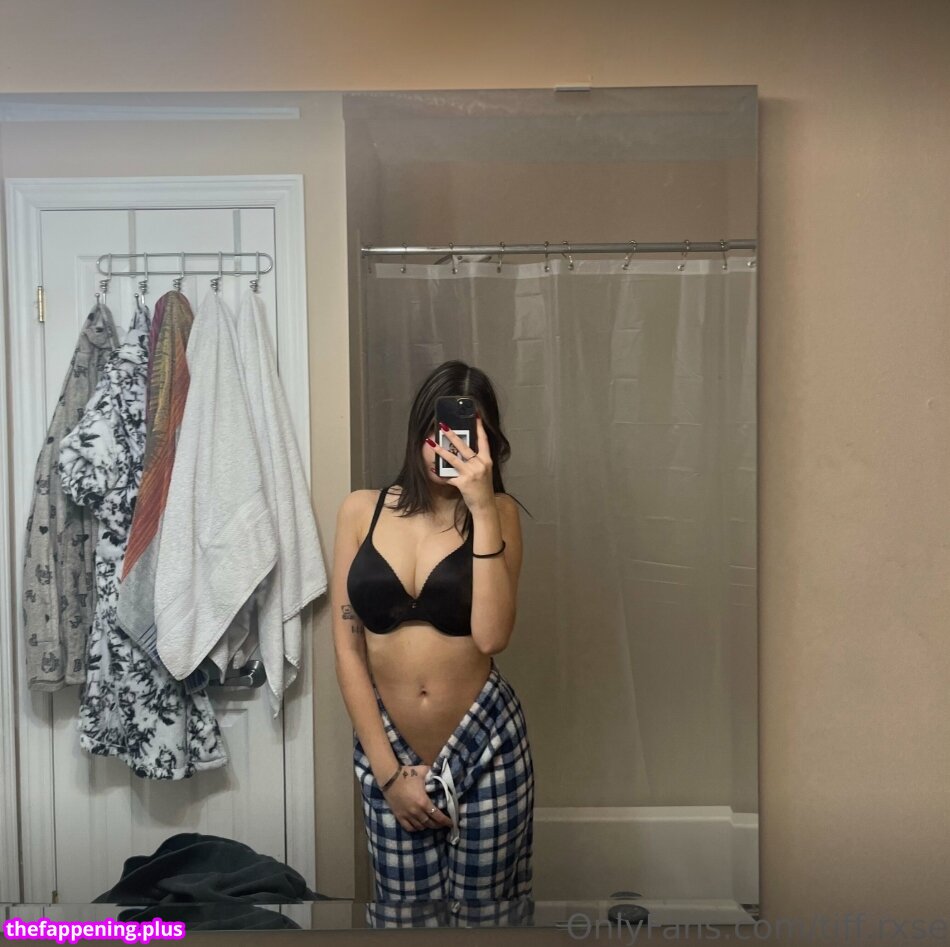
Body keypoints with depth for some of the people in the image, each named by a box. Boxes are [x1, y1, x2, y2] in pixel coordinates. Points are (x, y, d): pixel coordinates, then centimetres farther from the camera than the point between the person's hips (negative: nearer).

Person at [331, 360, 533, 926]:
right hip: (388, 747, 1)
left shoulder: (498, 514, -5)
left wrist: (482, 508, -22)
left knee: (484, 909, 14)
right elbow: (347, 647, -2)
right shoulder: (362, 510, -2)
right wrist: (388, 770, -5)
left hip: (485, 745, -1)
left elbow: (492, 636, -19)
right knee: (402, 907, 14)